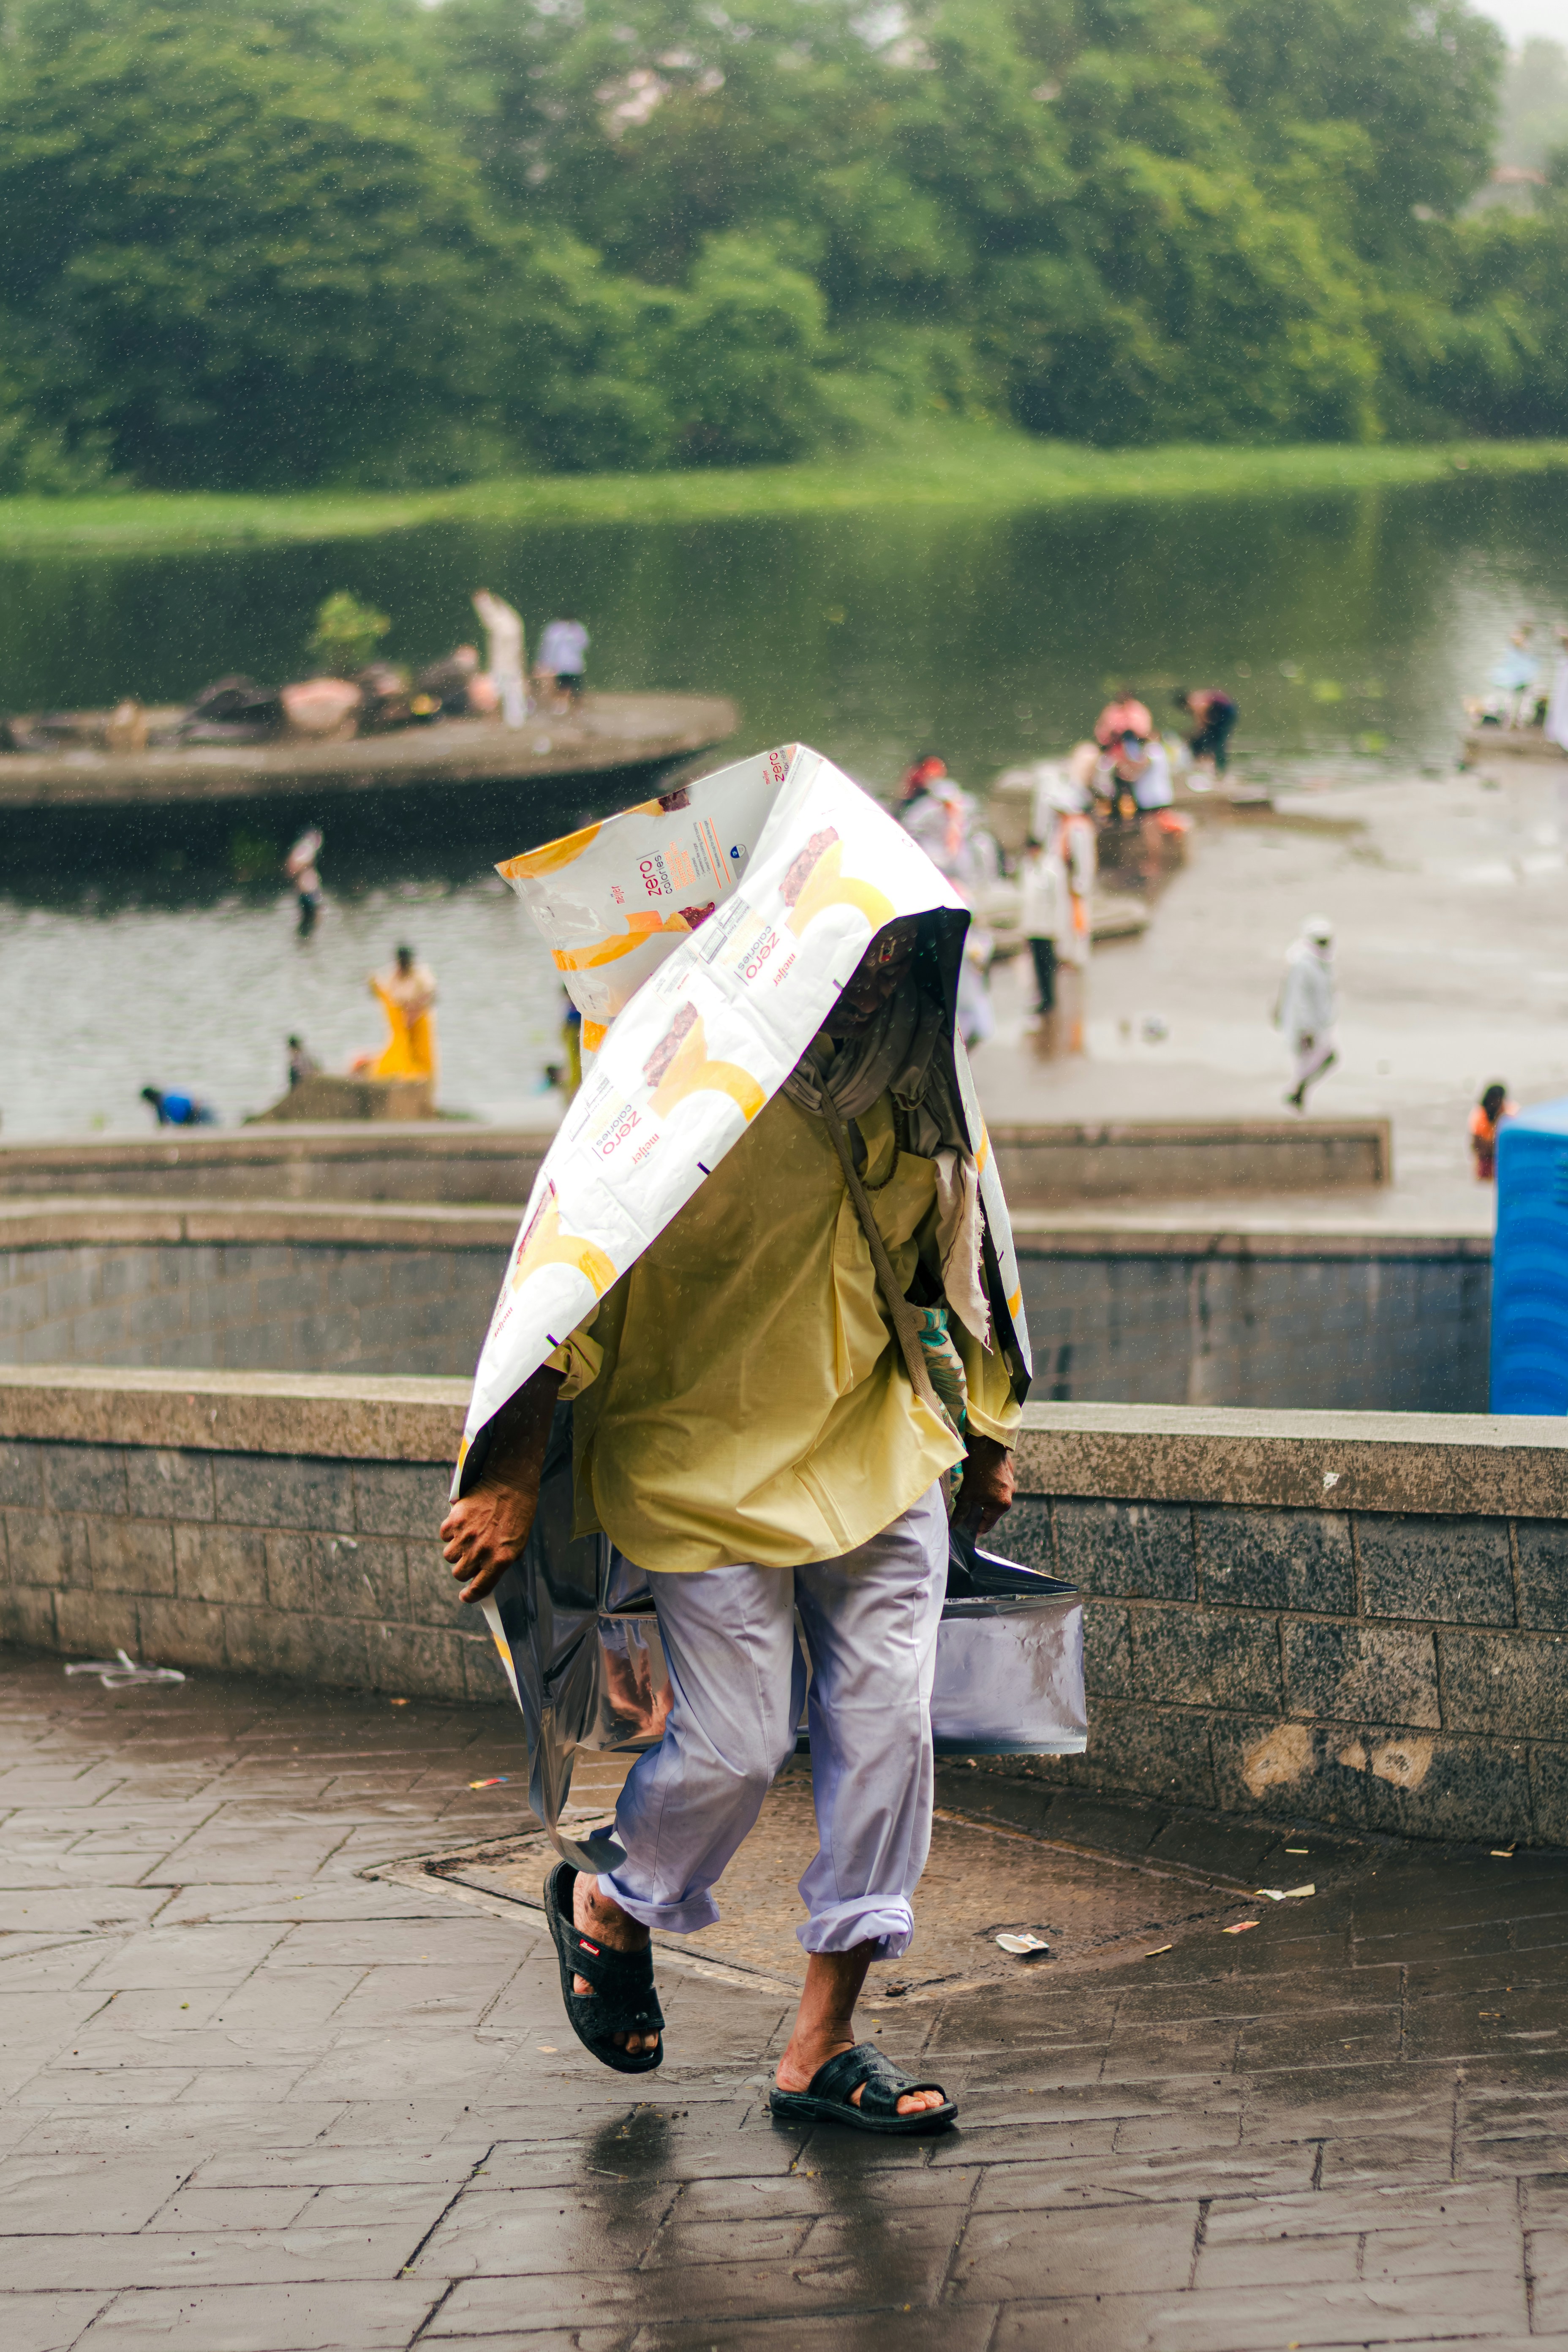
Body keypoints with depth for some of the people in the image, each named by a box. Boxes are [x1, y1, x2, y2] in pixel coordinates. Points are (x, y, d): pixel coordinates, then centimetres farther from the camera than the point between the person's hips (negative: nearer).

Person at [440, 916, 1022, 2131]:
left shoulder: (915, 1095, 1)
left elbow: (952, 1256, 18)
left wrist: (986, 1437, 24)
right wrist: (510, 1481, -17)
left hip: (877, 1450, 6)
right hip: (711, 1457, -5)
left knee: (888, 1725, -2)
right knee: (738, 1744, -5)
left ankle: (825, 2044, 9)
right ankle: (608, 1908, 30)